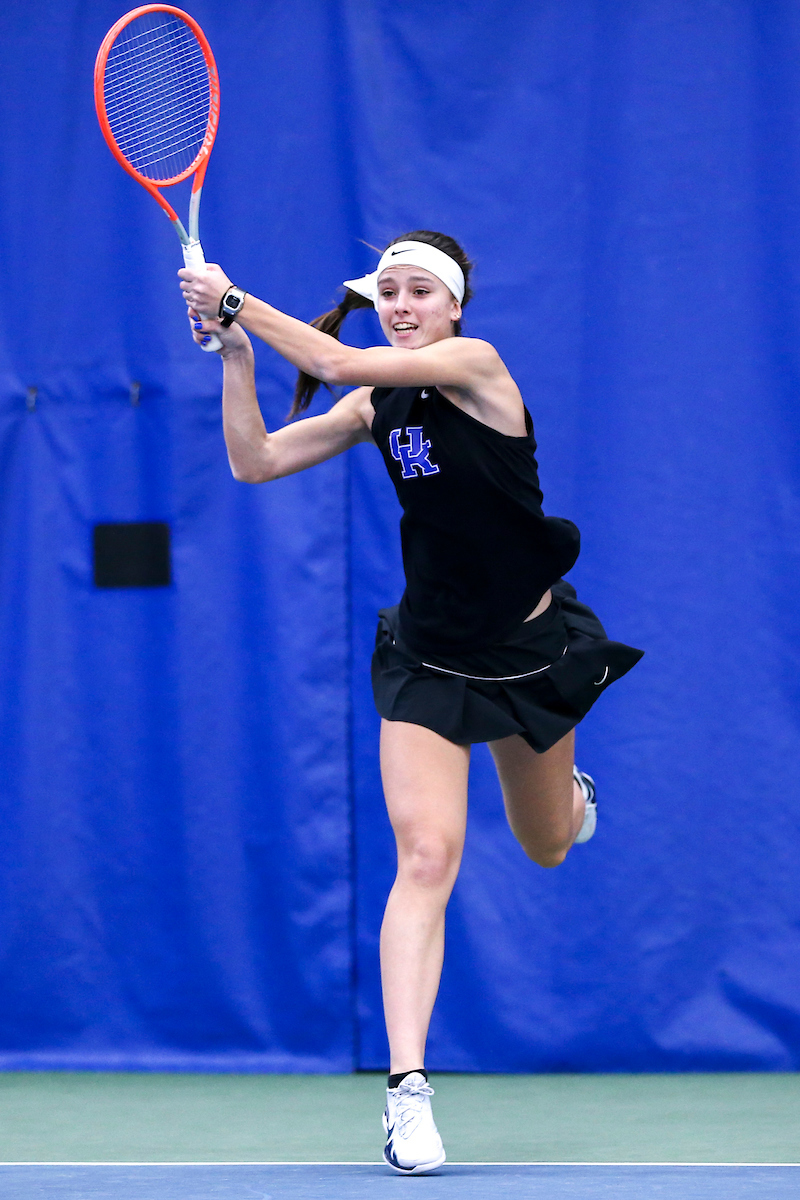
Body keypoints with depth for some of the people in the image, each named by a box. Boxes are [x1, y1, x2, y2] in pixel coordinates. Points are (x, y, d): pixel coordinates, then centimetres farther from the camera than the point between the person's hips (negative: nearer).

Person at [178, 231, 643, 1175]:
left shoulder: (475, 365, -16)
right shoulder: (378, 406, 1)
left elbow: (339, 363, -28)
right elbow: (255, 461, 0)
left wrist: (237, 302, -22)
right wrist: (235, 352, -9)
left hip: (531, 651, -2)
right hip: (430, 660, 2)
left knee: (547, 849, 21)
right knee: (426, 858, -16)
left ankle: (569, 793, 61)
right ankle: (407, 1088, -21)